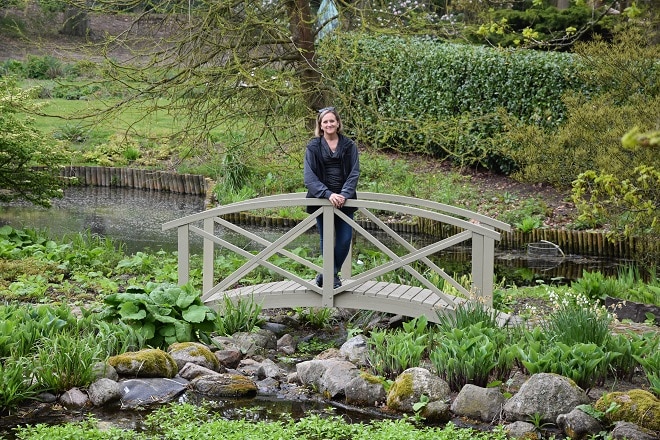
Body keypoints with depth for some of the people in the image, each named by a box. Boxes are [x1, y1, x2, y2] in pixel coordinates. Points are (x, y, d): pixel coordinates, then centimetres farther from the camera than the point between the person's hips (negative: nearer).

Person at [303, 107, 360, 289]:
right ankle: (332, 275, 20)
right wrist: (328, 194, -22)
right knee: (326, 240, 4)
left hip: (344, 201, 1)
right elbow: (309, 177, -8)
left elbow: (354, 173, -2)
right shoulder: (313, 147, -1)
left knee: (345, 240, 0)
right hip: (321, 199, -1)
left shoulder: (349, 145, 3)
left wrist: (345, 194, -18)